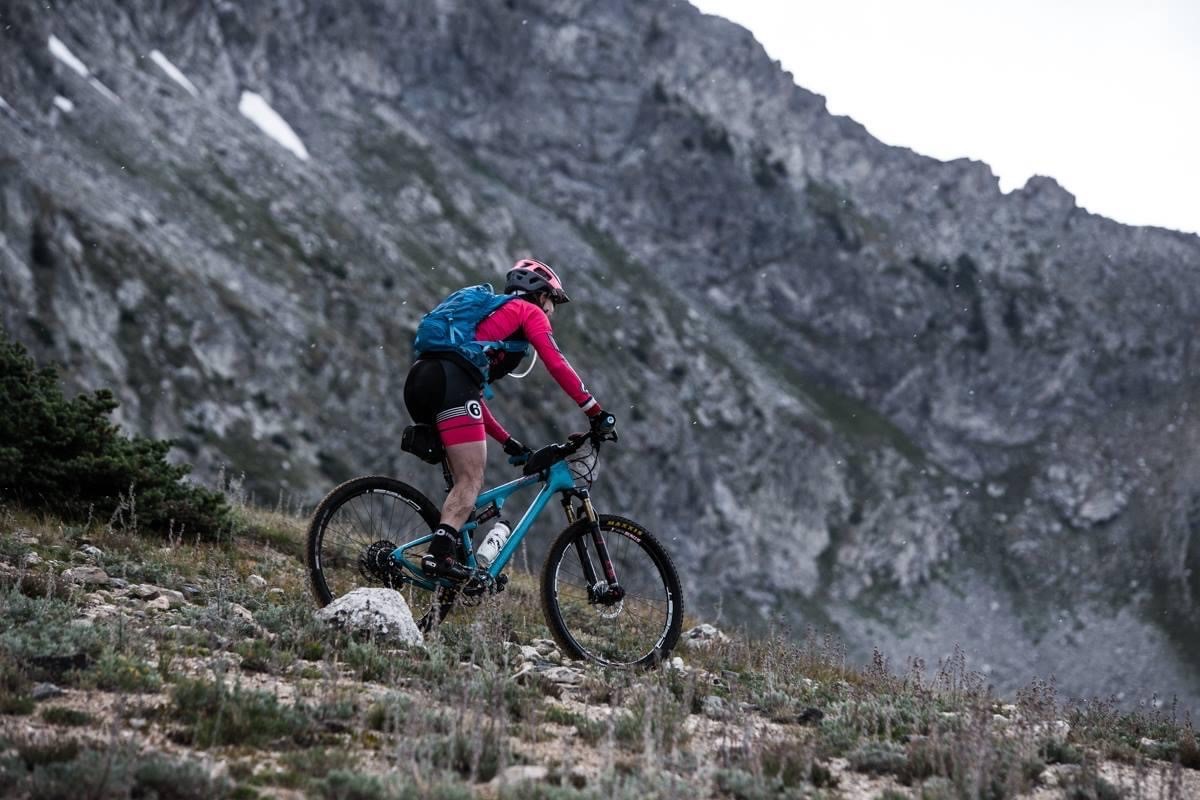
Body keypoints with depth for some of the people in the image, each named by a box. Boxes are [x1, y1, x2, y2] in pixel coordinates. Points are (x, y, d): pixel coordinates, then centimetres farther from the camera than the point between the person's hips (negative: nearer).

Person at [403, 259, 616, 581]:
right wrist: (596, 412, 4)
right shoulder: (529, 312, 17)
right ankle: (439, 555, -29)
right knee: (472, 479, -13)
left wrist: (509, 442, 34)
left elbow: (474, 395, 37)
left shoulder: (491, 315, 40)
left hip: (419, 381, 9)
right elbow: (557, 364, 2)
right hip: (450, 382, -9)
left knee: (465, 479, 15)